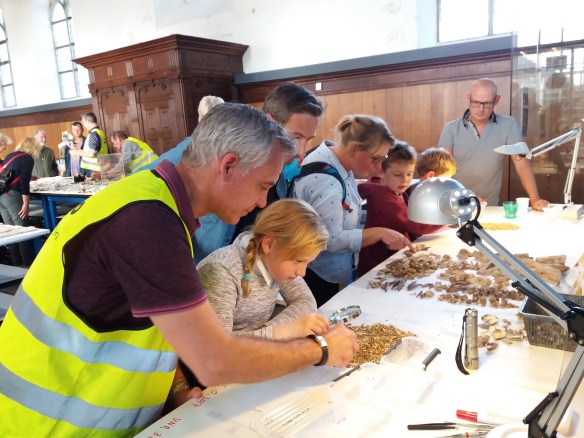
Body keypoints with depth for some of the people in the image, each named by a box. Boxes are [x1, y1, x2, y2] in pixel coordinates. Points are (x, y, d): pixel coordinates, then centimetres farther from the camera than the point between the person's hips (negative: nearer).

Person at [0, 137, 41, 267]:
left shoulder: (11, 155, 17)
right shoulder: (28, 159, -5)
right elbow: (24, 182, -14)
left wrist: (28, 176, 47)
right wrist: (26, 203, -15)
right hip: (11, 195, -8)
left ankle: (17, 263, 18)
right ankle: (28, 263, -1)